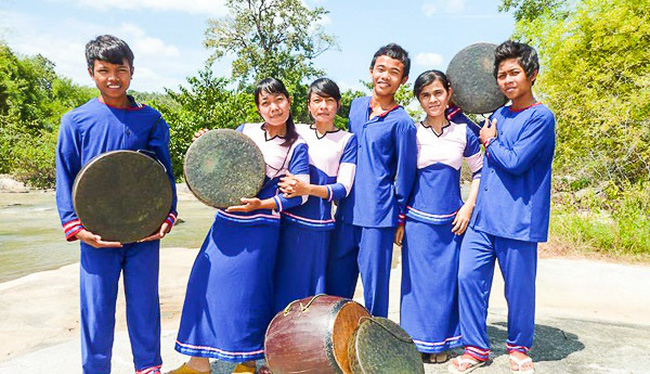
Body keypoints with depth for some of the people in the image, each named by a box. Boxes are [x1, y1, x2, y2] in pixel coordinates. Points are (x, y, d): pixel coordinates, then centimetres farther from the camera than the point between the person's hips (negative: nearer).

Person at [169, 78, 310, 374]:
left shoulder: (297, 147, -2)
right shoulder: (244, 132, 9)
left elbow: (299, 194, -9)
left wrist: (261, 204, -19)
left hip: (260, 229, -4)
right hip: (226, 221, 4)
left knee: (248, 291, 0)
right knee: (206, 282, 3)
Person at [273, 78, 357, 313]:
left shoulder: (347, 140, 4)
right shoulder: (296, 132, 10)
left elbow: (343, 188, -4)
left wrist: (307, 189, -19)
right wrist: (286, 184, -5)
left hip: (318, 226, -2)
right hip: (286, 220, 2)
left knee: (310, 287, 4)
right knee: (282, 284, 2)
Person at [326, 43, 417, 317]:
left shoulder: (401, 122, -8)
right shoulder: (357, 106, 10)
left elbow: (405, 173, -3)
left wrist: (401, 216, 1)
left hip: (379, 215, -6)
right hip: (346, 211, 6)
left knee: (374, 284, 3)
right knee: (336, 281, 14)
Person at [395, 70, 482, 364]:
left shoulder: (463, 133, 4)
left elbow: (480, 171, 12)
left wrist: (468, 208, 1)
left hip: (452, 219, 1)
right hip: (418, 218, -1)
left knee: (447, 278, 6)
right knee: (419, 278, 2)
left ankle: (440, 342, 22)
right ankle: (419, 340, 18)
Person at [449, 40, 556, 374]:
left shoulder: (540, 117, -7)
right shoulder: (498, 115, 15)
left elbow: (515, 162, -17)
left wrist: (490, 142, -3)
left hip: (517, 220, -6)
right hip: (483, 217, 6)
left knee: (519, 288, 5)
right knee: (469, 277, 2)